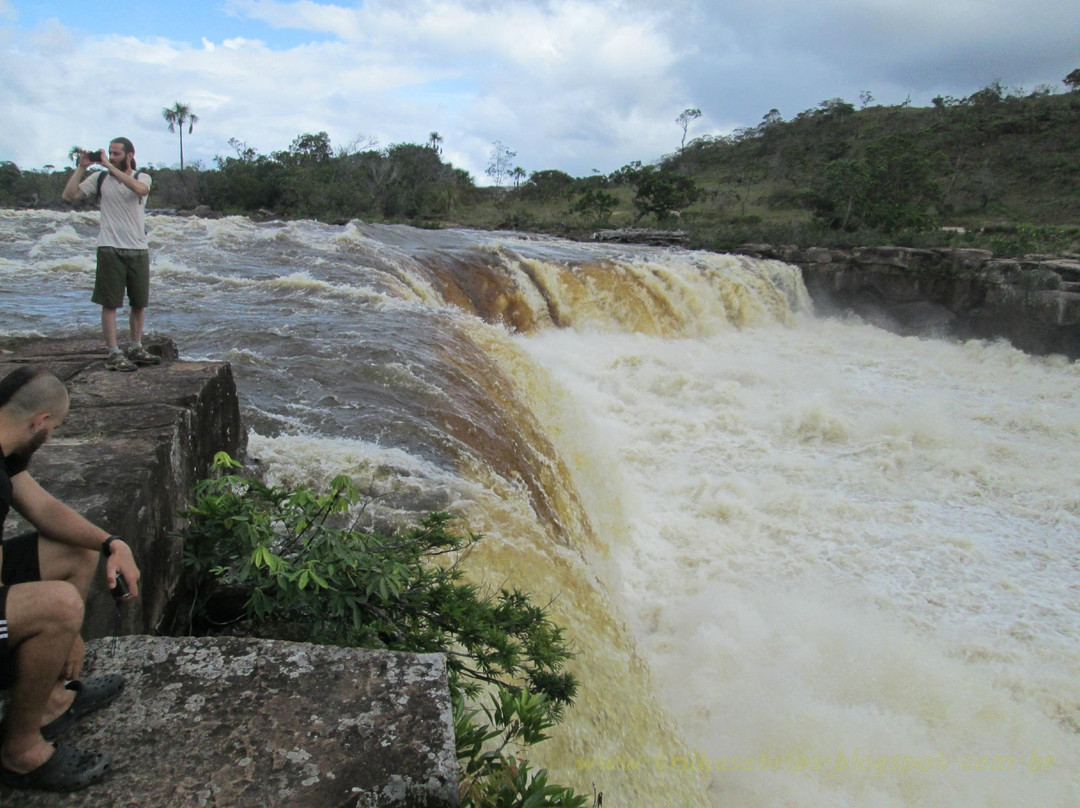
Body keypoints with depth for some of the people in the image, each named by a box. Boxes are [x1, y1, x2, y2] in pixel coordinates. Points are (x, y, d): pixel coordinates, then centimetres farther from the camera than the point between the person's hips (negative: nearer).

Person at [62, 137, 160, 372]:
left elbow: (140, 188, -21)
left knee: (140, 302, 9)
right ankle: (114, 354, 0)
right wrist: (82, 167, -4)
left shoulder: (142, 177, 4)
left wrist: (110, 166, -19)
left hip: (138, 250, 1)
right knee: (110, 303, -3)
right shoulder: (99, 179, 6)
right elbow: (70, 195, -1)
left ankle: (136, 349, 24)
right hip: (110, 249, -1)